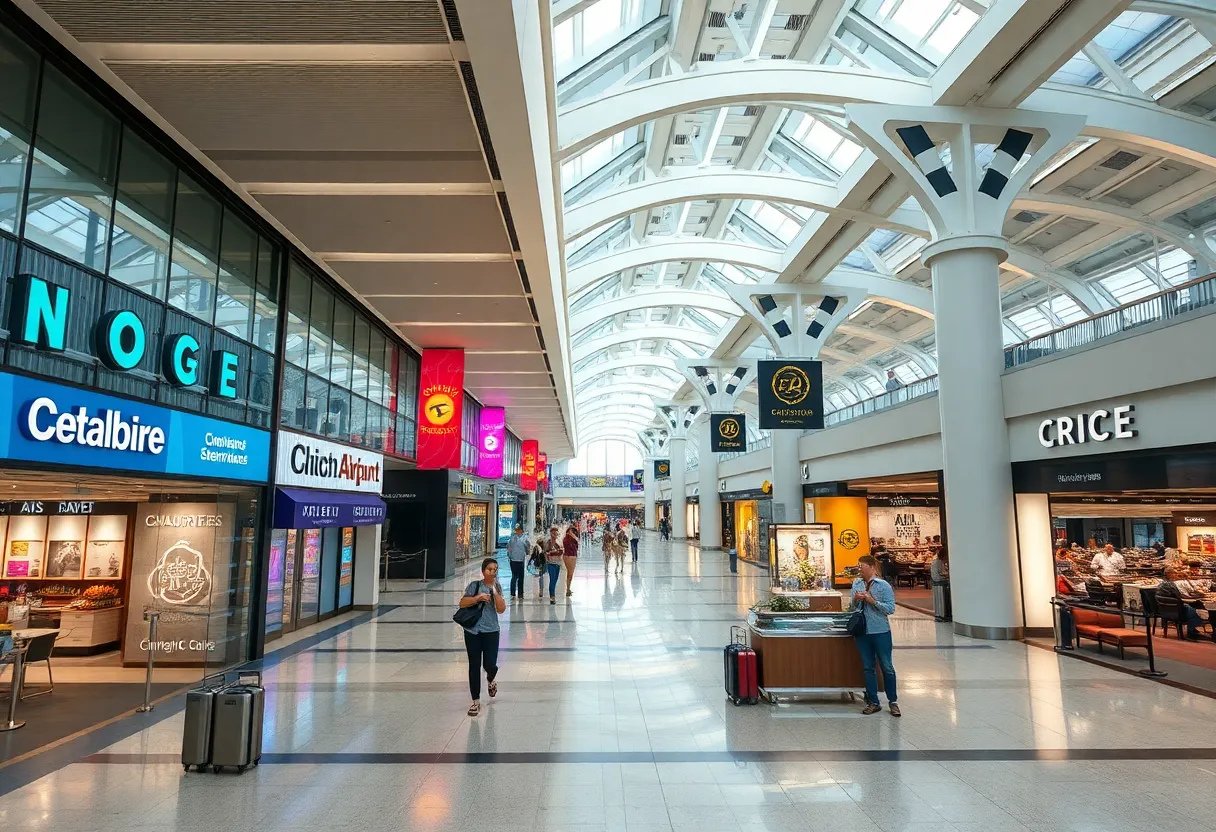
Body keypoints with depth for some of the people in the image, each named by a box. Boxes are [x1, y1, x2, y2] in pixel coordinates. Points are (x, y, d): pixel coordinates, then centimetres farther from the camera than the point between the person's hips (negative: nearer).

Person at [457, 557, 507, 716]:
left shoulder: (497, 588, 1)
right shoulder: (474, 586, -2)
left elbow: (501, 609, -10)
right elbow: (462, 603, -8)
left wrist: (495, 591, -17)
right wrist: (478, 597, -21)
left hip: (491, 631, 0)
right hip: (472, 631, 0)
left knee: (490, 665, -1)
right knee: (474, 666, 4)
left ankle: (490, 680, 38)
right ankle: (476, 701, 17)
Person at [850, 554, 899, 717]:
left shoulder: (883, 586, -8)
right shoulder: (856, 584, 5)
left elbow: (890, 608, -13)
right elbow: (851, 608, 12)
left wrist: (872, 600, -19)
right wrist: (855, 600, -9)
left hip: (881, 631, -4)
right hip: (862, 632, 4)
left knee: (887, 667, 6)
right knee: (868, 668, 10)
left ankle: (892, 702, 20)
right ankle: (873, 702, 20)